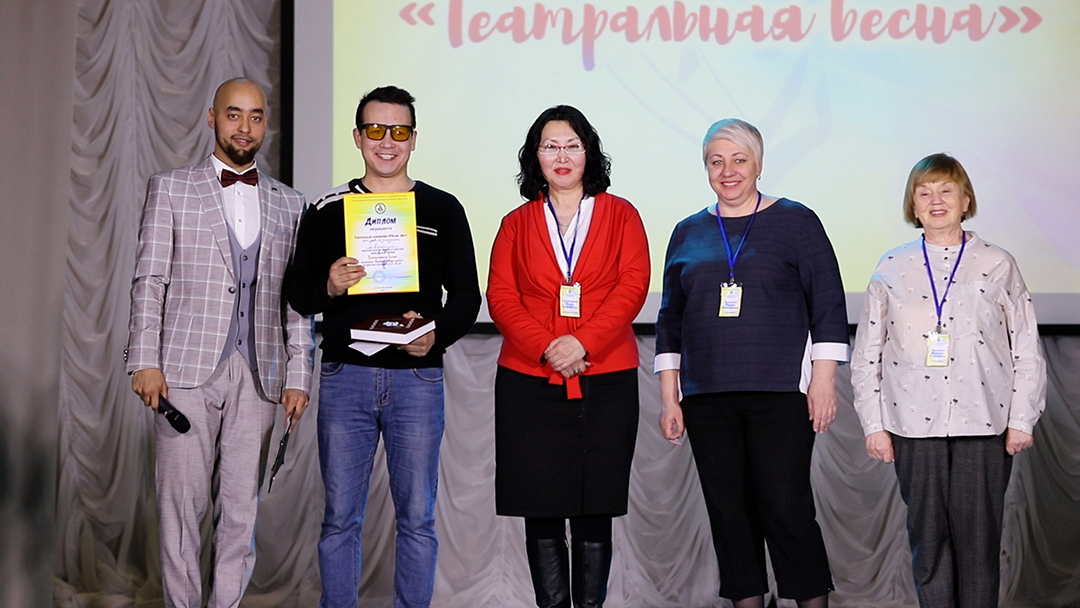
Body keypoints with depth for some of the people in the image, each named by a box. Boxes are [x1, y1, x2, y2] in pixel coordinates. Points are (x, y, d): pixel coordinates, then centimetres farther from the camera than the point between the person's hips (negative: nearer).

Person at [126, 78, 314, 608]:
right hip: (187, 368, -2)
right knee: (181, 502, -1)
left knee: (241, 506, 3)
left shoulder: (288, 204, 14)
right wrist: (145, 361, -7)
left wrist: (298, 376, 5)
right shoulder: (170, 188, 8)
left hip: (258, 375, 2)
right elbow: (149, 280, 2)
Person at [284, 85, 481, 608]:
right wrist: (327, 286, -15)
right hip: (344, 375, 0)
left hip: (417, 377, 0)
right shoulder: (327, 209, 7)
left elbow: (467, 295, 6)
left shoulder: (443, 209, 7)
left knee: (417, 518, 6)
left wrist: (438, 333, -13)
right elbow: (296, 293, 7)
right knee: (340, 517, 6)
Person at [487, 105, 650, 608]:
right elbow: (501, 297, 4)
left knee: (594, 510, 1)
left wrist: (583, 342, -14)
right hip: (529, 382, 1)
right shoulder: (516, 224, 13)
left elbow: (633, 285, -1)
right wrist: (546, 348, -12)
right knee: (541, 510, 0)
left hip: (605, 381, -1)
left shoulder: (620, 215, 10)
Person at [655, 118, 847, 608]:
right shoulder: (688, 233, 13)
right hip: (707, 397, 4)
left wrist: (823, 382, -6)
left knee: (785, 506, -8)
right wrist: (669, 398, 10)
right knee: (727, 508, 5)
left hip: (781, 392, -4)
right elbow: (671, 319, 15)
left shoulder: (795, 221, 4)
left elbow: (828, 305, 0)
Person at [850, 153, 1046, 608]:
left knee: (979, 536, 1)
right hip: (915, 425, 1)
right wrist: (874, 425, 3)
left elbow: (1027, 349, 6)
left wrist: (1021, 419, 0)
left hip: (984, 424, -1)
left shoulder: (997, 265, 6)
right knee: (928, 536, 4)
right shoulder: (891, 270, 8)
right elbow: (865, 356, 8)